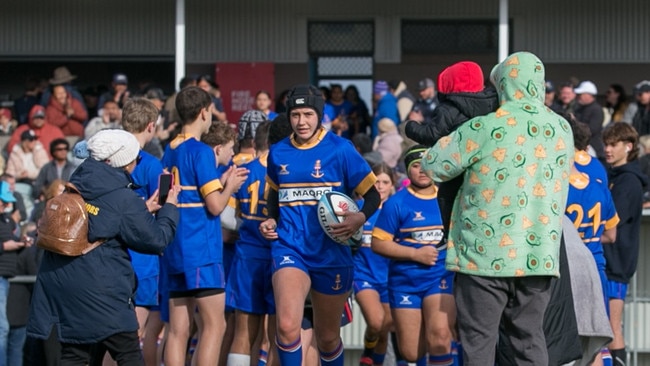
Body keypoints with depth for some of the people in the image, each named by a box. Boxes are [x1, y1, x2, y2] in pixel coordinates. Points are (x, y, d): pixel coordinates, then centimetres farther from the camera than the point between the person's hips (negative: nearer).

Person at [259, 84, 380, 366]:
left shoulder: (339, 149, -4)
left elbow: (372, 195, -3)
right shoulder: (278, 153, 7)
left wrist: (359, 218, -23)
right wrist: (270, 221, 5)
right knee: (287, 326, -23)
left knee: (327, 337, 12)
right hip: (289, 249, 1)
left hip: (331, 254, -1)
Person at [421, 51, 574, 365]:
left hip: (485, 256, -4)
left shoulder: (484, 129, -12)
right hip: (539, 256, 4)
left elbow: (432, 166, -4)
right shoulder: (562, 130, 3)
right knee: (530, 340, 11)